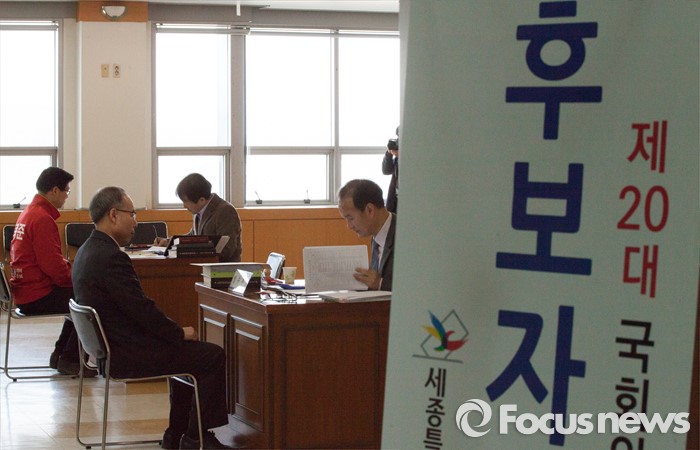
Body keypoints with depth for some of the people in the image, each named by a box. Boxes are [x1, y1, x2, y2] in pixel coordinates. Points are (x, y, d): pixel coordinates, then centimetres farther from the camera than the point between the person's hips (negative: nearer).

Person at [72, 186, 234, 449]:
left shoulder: (88, 251, 10)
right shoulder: (111, 258, -23)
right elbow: (142, 309, -22)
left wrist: (175, 332, 11)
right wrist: (180, 333, -7)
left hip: (107, 346, 11)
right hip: (125, 354, -11)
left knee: (188, 350, 25)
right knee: (213, 356, -4)